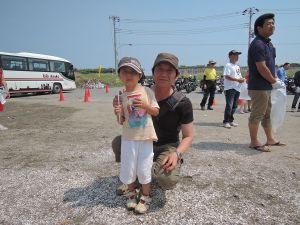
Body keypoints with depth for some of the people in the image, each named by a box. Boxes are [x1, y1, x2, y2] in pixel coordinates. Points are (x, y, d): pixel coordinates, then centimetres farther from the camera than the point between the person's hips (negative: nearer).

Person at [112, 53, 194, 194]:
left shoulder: (182, 103, -20)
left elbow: (188, 136, -11)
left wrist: (176, 153, -30)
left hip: (168, 147, -3)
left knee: (169, 180, -30)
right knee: (117, 143, -18)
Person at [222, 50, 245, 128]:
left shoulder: (237, 66, 22)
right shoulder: (228, 65, -5)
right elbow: (227, 76, -16)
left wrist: (242, 79, 3)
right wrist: (237, 79, -18)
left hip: (237, 88, 9)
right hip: (230, 88, -9)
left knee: (234, 106, 11)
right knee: (229, 105, -13)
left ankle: (231, 120, 19)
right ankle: (226, 122, -8)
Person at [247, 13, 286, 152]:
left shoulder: (268, 43, 16)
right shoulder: (258, 44, -16)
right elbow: (262, 68, -21)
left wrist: (276, 79, 9)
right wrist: (274, 82, -10)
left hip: (266, 86, 10)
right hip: (259, 87, -10)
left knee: (267, 114, 17)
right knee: (257, 115, -2)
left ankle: (270, 139, 30)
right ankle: (254, 142, 8)